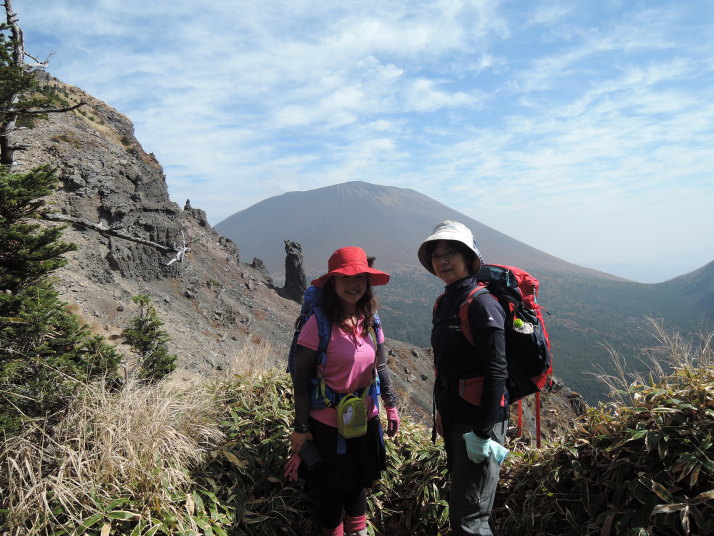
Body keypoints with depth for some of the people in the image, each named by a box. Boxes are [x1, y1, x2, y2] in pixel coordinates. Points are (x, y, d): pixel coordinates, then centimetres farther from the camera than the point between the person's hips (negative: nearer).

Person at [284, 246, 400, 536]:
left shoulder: (370, 322, -4)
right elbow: (301, 378, -16)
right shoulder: (318, 324, -21)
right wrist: (300, 428, -13)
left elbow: (381, 368, 8)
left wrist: (391, 406, 9)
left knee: (359, 479, 23)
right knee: (333, 485, 15)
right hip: (328, 423, -5)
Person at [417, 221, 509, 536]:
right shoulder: (443, 303, 8)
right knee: (459, 507, 22)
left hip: (479, 418, -9)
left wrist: (483, 432, -21)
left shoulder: (481, 303, -17)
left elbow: (496, 372, -21)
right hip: (453, 417, 9)